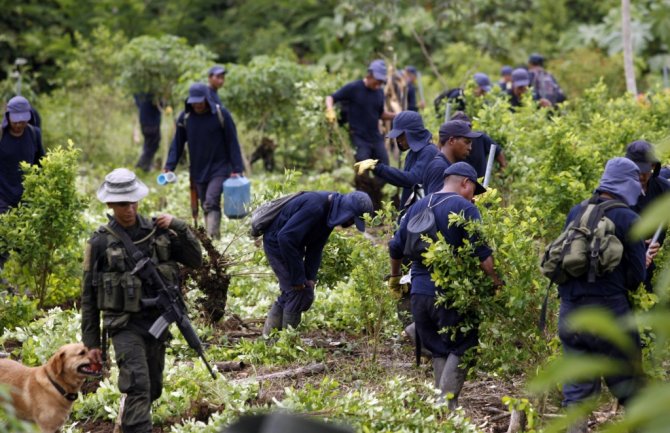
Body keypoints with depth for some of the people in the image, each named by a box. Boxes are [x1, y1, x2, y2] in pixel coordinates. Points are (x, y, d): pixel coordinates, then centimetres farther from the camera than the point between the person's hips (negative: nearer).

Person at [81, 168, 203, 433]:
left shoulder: (157, 231, 4)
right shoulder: (101, 242, -5)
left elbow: (195, 260, 7)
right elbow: (88, 295, 0)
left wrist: (179, 228, -8)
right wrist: (91, 342, -1)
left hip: (158, 321, 5)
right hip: (125, 324, -4)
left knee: (153, 389, 15)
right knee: (138, 384, -21)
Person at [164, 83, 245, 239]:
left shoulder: (221, 114, -8)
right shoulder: (185, 117, 0)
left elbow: (232, 143, -5)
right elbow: (177, 144, 5)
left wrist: (236, 169, -9)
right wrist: (169, 167, -6)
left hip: (219, 169, -4)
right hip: (198, 171, 4)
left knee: (211, 202, -20)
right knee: (205, 206, 9)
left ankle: (212, 238, -28)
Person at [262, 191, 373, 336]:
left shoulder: (330, 210, 1)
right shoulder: (315, 207, -30)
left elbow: (316, 246, 7)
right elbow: (286, 237, -33)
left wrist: (310, 277, -3)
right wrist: (298, 277, -26)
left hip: (290, 245, 9)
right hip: (277, 243, -9)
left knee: (290, 293, 14)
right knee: (300, 292, -10)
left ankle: (269, 333, 23)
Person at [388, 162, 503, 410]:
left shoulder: (418, 207, 14)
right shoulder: (464, 208, -7)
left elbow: (396, 247, 21)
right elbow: (482, 252, -16)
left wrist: (395, 277, 34)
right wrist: (496, 281, -11)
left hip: (420, 293, 6)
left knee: (440, 351, 14)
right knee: (462, 348, 1)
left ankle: (443, 407, 12)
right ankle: (447, 402, -11)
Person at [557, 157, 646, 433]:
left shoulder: (576, 213, 8)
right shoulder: (627, 218, -7)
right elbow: (636, 276, -8)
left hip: (570, 314, 5)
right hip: (609, 312, -5)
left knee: (577, 389, 8)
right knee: (629, 385, 7)